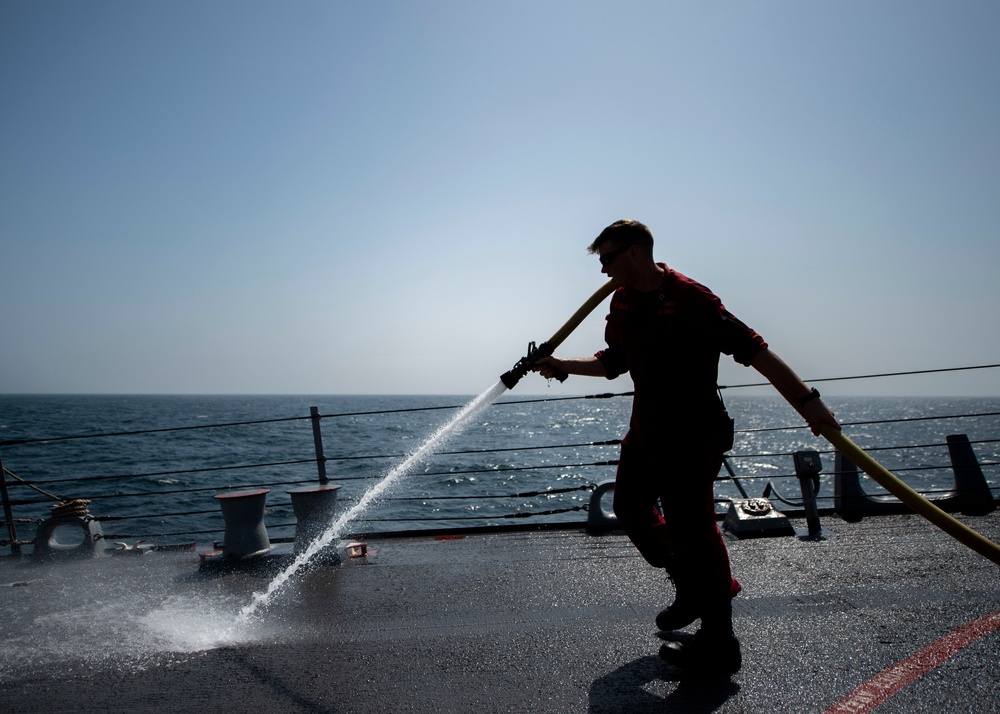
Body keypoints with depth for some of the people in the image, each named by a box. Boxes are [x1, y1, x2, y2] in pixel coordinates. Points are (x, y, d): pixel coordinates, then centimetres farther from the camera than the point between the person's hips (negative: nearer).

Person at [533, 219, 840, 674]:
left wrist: (806, 401, -23)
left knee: (692, 533, -4)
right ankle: (692, 586, 38)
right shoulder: (622, 302, 7)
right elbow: (613, 362, 20)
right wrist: (562, 366, 13)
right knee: (631, 508, 20)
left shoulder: (688, 297, -18)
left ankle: (718, 648, 11)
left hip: (692, 439, -9)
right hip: (645, 433, 9)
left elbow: (753, 350, -20)